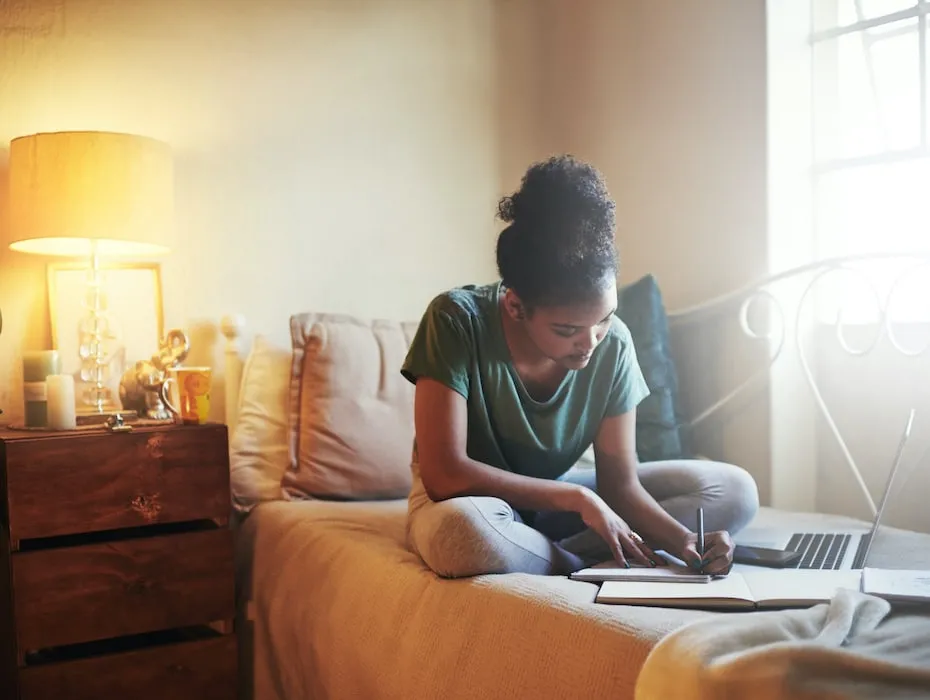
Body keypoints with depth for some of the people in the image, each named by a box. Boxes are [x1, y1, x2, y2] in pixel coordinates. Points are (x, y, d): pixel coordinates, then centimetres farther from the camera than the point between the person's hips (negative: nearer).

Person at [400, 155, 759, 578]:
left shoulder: (613, 345, -14)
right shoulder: (457, 321, -25)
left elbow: (620, 484, -11)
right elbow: (443, 473, -29)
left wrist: (684, 540, -30)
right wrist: (578, 497, -27)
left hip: (554, 496, 5)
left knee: (733, 491, -9)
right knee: (463, 531, -42)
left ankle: (558, 559, -17)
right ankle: (587, 563, -13)